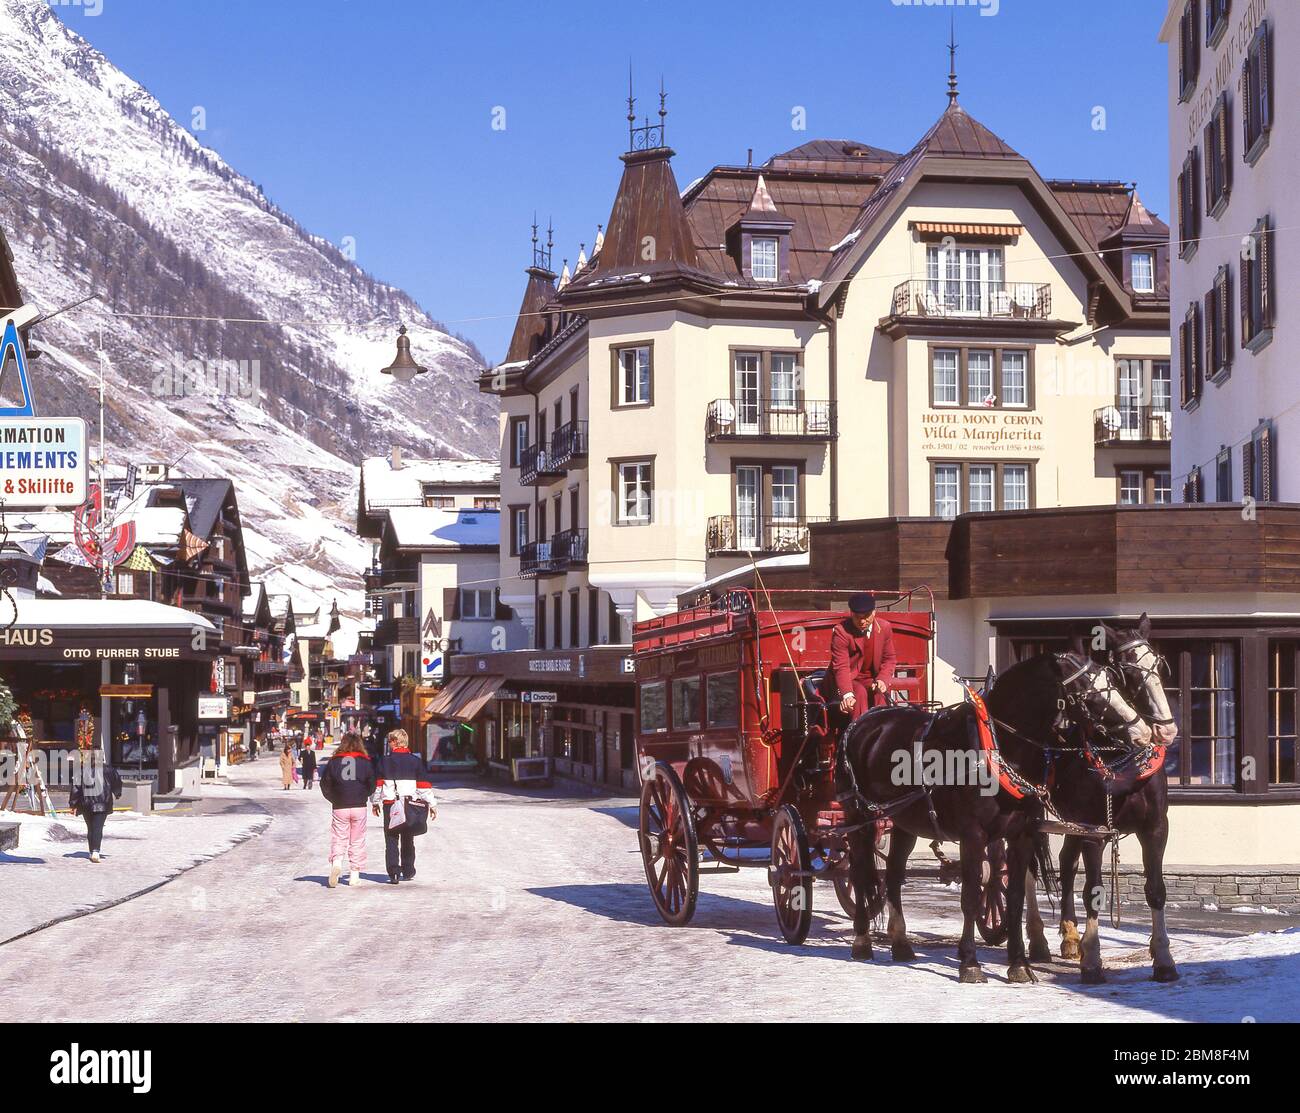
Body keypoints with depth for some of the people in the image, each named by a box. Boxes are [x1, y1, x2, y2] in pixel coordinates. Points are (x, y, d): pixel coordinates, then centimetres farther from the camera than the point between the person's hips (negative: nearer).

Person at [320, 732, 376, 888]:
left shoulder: (334, 761, 0)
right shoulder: (366, 762, 0)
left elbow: (325, 784, 2)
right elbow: (373, 784, 2)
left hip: (339, 808, 0)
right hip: (359, 807, 0)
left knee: (338, 839, 7)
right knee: (357, 841, 8)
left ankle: (336, 861, -21)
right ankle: (355, 875, 6)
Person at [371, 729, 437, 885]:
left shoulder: (385, 761, 0)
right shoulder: (416, 760, 1)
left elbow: (377, 784, 4)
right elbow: (424, 784, 1)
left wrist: (375, 802, 16)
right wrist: (432, 804, 6)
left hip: (390, 804, -1)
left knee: (391, 841, 1)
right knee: (408, 840, 14)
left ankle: (393, 873, -10)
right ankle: (407, 872, 18)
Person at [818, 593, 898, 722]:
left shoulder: (884, 627, -4)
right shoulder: (841, 631, -18)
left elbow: (889, 659, 4)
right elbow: (841, 667, -25)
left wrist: (883, 680, -17)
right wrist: (847, 694, -41)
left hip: (871, 679, 3)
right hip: (847, 679, -3)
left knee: (880, 694, -28)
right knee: (860, 693, -33)